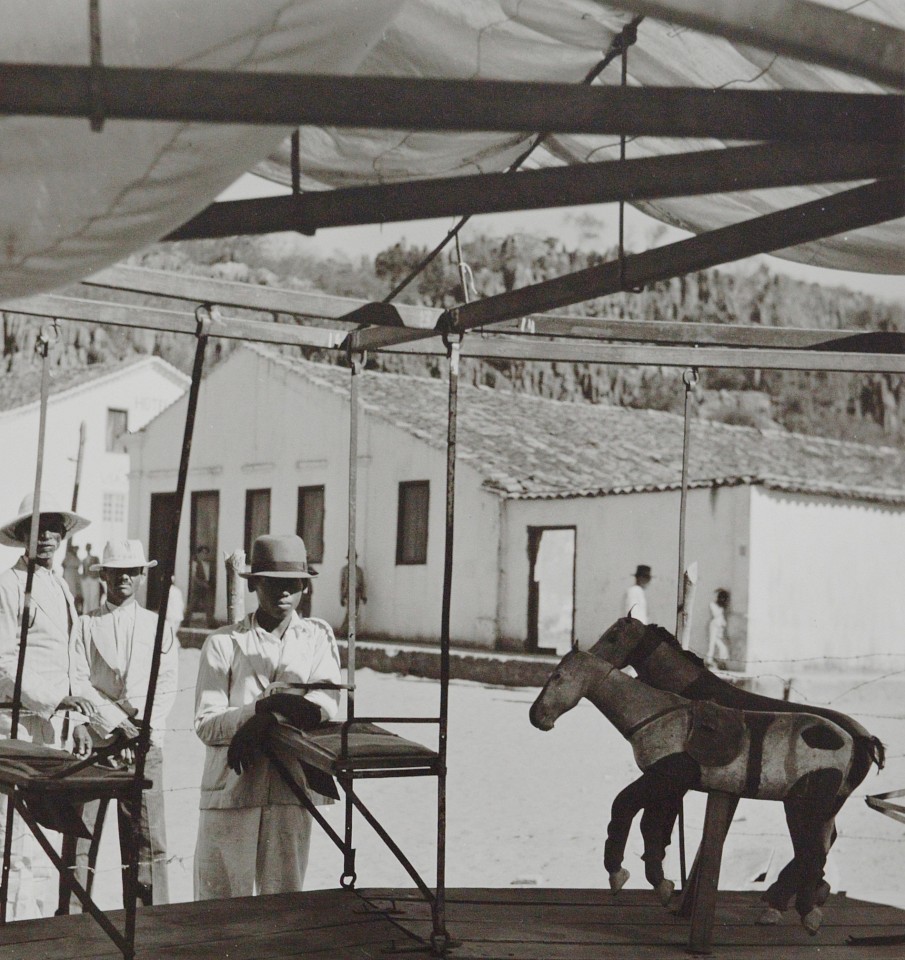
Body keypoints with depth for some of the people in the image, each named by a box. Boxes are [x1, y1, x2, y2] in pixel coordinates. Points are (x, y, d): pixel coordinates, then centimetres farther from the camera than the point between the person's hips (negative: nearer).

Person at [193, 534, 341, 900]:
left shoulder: (318, 636, 11)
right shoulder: (223, 643, 4)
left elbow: (327, 703, -4)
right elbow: (206, 724, -3)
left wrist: (264, 722, -18)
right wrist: (260, 708, -20)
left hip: (292, 789, 1)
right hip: (231, 788, -1)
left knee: (285, 897, 5)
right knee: (220, 899, 2)